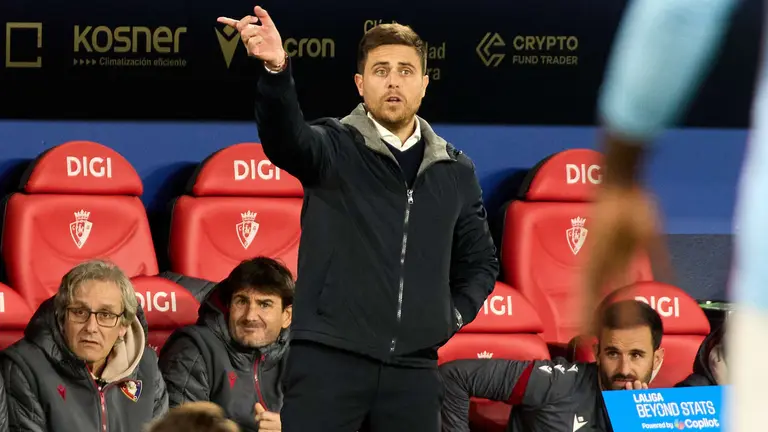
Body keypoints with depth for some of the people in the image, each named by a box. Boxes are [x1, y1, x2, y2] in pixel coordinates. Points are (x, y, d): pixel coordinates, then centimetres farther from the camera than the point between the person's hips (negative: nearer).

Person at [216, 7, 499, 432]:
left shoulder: (455, 171, 12)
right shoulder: (334, 149, 0)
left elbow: (479, 262, 24)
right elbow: (285, 136, -24)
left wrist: (453, 314, 5)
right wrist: (276, 71, -44)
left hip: (413, 365, 4)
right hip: (329, 357, -4)